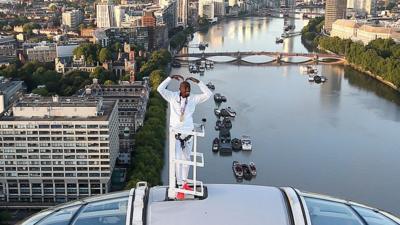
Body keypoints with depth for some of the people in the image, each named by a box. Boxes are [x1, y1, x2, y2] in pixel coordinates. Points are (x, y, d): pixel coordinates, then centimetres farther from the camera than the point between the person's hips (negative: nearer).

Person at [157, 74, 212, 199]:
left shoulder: (193, 98, -1)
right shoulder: (173, 97, -3)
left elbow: (208, 94, -9)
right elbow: (160, 89, -12)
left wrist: (197, 82, -12)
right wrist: (171, 77, -14)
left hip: (189, 133, 3)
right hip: (176, 132, -3)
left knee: (186, 159, 14)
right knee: (178, 159, -8)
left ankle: (184, 182, 29)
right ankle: (180, 186, -5)